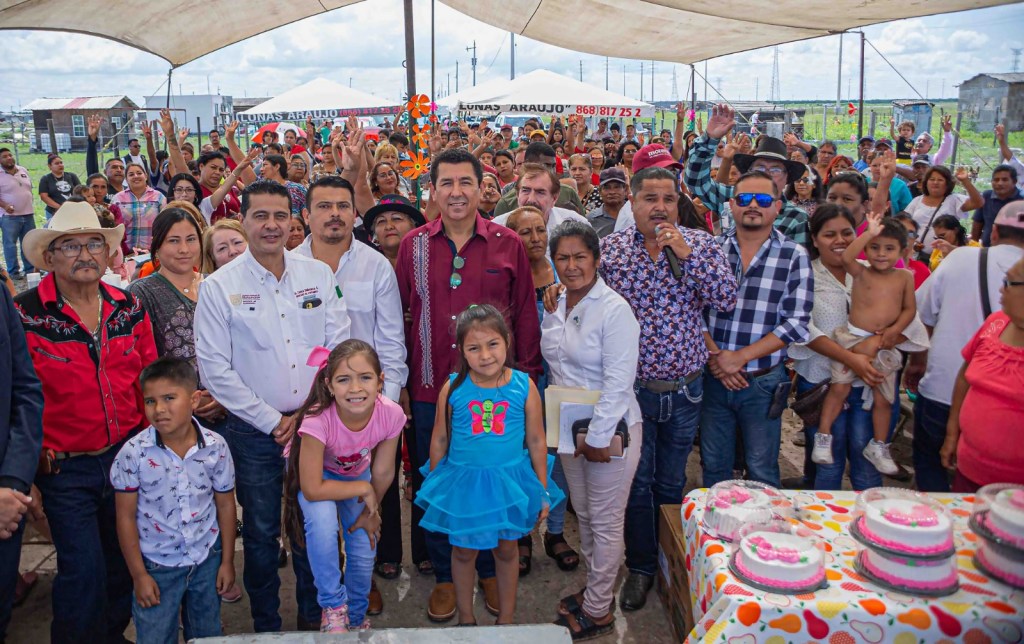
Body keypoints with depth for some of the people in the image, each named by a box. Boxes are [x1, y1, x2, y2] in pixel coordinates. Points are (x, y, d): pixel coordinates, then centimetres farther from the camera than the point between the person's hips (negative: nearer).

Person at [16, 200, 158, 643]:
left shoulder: (129, 309, 3)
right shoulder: (26, 316, -9)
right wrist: (28, 470, -7)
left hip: (127, 456, 4)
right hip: (64, 468, -4)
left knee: (124, 564, 16)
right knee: (83, 571, -1)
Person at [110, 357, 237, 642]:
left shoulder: (215, 447, -11)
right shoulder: (134, 452, -16)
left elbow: (225, 504, 0)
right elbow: (126, 517, -8)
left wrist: (227, 561, 4)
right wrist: (139, 575, -5)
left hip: (207, 559, 2)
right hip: (156, 565, -1)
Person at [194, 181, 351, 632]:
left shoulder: (318, 275, 1)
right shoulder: (218, 287, -5)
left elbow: (340, 346, 0)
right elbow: (214, 369, -8)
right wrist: (272, 421, -9)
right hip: (253, 431, -2)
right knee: (261, 532, 11)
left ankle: (313, 614, 35)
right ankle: (265, 624, 32)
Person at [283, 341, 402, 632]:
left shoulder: (391, 414, -32)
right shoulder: (318, 419, -41)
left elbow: (382, 473, -14)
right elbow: (313, 490, -34)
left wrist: (370, 514, -2)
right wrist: (363, 490, -26)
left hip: (356, 472, 3)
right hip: (316, 473, -3)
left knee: (365, 553, 0)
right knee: (322, 520, -31)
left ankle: (357, 618, 31)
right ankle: (334, 608, -7)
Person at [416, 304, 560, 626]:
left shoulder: (524, 386, -13)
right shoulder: (453, 387, -13)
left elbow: (536, 441, -4)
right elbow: (439, 440, -1)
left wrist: (542, 491, 2)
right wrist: (434, 486, 6)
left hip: (510, 482, 0)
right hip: (463, 482, 0)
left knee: (506, 550, 19)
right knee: (463, 552, 17)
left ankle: (507, 616, 41)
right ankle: (465, 616, 41)